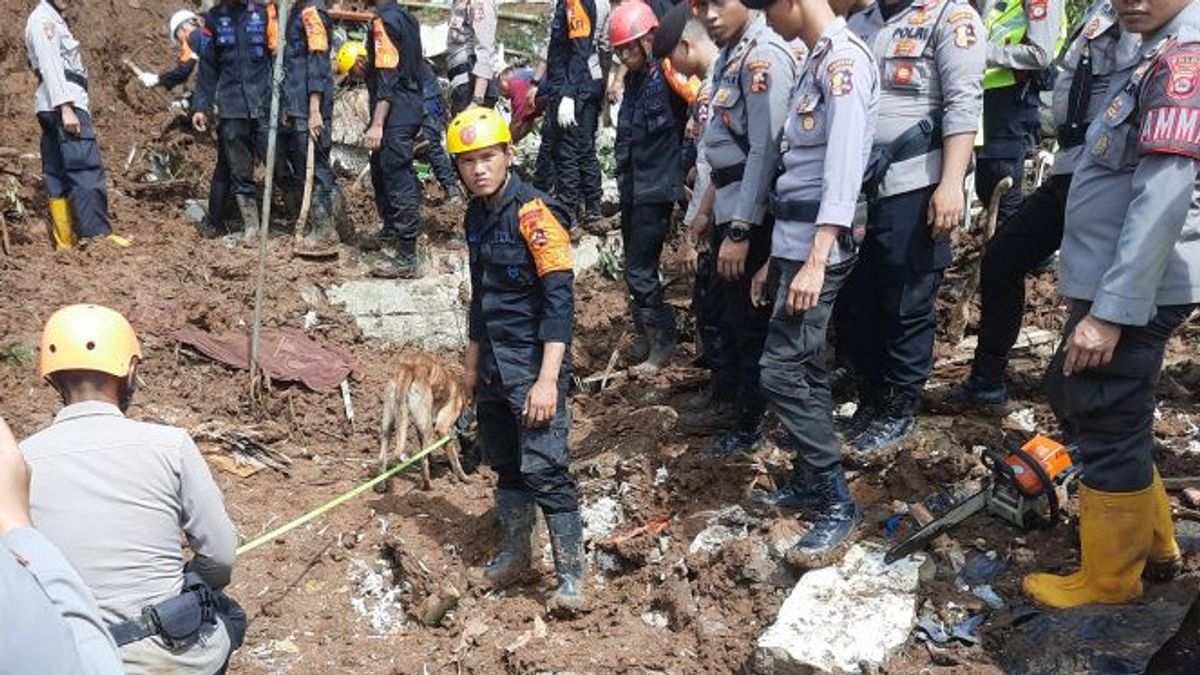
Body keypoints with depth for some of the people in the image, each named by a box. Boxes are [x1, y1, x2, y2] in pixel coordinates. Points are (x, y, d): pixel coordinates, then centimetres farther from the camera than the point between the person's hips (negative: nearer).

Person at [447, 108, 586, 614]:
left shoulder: (534, 213, -15)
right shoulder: (477, 215, 10)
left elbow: (559, 300, -19)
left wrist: (547, 380, -23)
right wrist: (472, 363, 22)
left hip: (534, 362, -8)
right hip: (494, 363, 8)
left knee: (543, 467, -10)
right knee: (505, 463, 17)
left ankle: (571, 576, -1)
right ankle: (514, 553, 33)